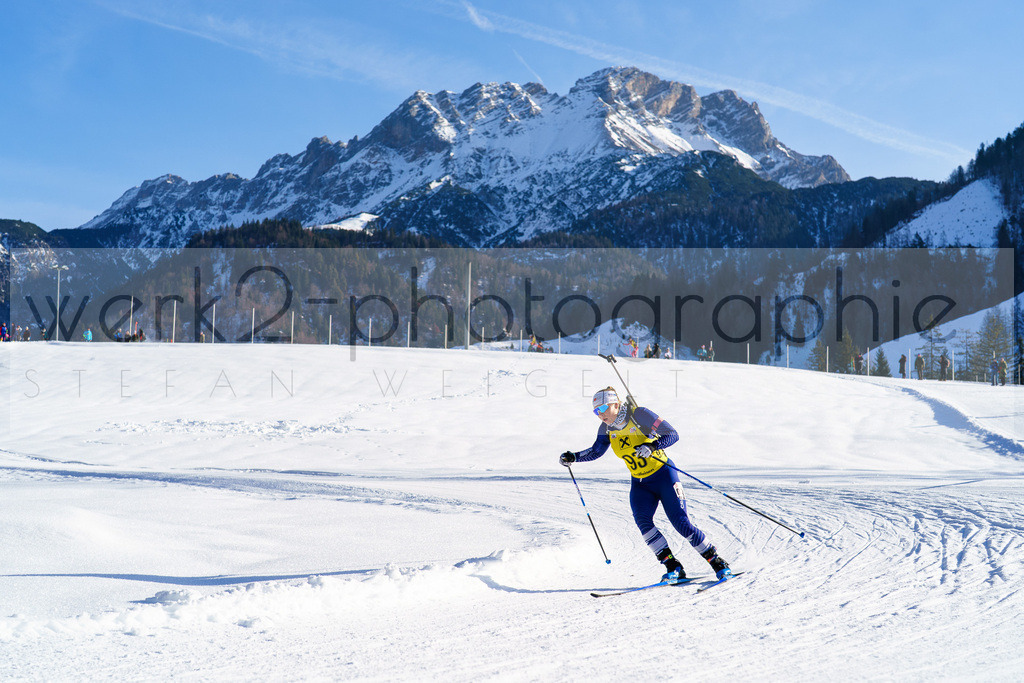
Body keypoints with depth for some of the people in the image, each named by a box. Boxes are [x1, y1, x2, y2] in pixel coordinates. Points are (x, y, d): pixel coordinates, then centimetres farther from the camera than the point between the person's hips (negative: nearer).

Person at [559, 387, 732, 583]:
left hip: (663, 475, -5)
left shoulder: (639, 415, -18)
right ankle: (673, 568, -14)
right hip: (639, 484, 5)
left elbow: (672, 434, -20)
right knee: (642, 522, -20)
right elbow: (596, 451, 16)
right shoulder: (607, 428, -1)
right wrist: (573, 457, 1)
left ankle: (718, 563, 3)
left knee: (681, 523, -11)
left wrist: (651, 446, -36)